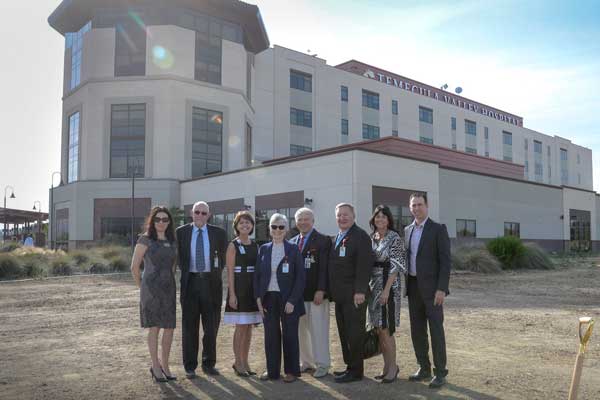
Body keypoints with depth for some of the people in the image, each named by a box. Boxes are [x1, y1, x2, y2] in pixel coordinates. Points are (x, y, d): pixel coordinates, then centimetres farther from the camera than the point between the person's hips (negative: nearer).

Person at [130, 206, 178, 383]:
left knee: (169, 328, 5)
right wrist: (142, 288, 5)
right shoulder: (145, 240, -5)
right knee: (154, 328, 1)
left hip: (169, 289, 5)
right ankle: (156, 367, 15)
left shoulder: (171, 241, 11)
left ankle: (165, 365, 20)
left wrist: (170, 283, 14)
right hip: (151, 288, -5)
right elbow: (134, 267, -3)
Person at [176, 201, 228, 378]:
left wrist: (217, 272, 7)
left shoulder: (218, 233, 3)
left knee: (211, 326, 7)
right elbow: (179, 255, 13)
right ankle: (190, 367, 14)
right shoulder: (181, 232, 4)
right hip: (190, 282, 0)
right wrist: (185, 271, 7)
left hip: (211, 282, 1)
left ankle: (209, 363, 22)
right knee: (189, 325, 4)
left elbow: (223, 255, 14)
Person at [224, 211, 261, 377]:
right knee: (241, 327, -3)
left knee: (249, 326, 9)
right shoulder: (233, 245, -4)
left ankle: (245, 362, 19)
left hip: (253, 288, 5)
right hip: (239, 287, -5)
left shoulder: (255, 245, 12)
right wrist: (232, 294, -14)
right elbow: (230, 271, -8)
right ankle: (238, 363, 9)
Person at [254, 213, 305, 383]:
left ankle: (291, 371, 18)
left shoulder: (293, 250, -2)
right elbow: (257, 275, 9)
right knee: (270, 336, 8)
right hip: (268, 299, 3)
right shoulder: (263, 249, 7)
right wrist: (258, 297, 0)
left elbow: (300, 277, -5)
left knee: (290, 335, 6)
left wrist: (292, 301, -12)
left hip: (288, 300, -3)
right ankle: (272, 370, 21)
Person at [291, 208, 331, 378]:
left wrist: (321, 290, -16)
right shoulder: (292, 242, 13)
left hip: (316, 293, -5)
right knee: (301, 329, 10)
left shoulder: (323, 241, -4)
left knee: (318, 329, 0)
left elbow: (324, 268, -10)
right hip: (297, 293, 5)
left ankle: (322, 364, 12)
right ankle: (306, 361, 22)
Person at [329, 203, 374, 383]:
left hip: (354, 295, -9)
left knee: (354, 333, 0)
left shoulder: (360, 236, -10)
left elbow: (364, 265, -18)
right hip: (340, 295, 9)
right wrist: (333, 291, 12)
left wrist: (360, 291, -22)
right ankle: (350, 366, 27)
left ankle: (356, 370, 10)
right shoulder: (337, 238, 16)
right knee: (344, 333, 15)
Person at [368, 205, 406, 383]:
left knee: (386, 329, -4)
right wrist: (367, 286, 7)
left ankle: (393, 367, 11)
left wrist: (386, 290, -17)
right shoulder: (371, 238, 10)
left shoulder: (395, 238, -8)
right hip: (373, 286, 6)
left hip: (388, 286, -6)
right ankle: (386, 366, 21)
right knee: (378, 329, 10)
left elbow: (395, 266, -12)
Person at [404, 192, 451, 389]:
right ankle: (424, 369, 22)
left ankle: (440, 373, 8)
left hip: (431, 287, -6)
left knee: (436, 330, -2)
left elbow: (445, 261, -11)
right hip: (413, 286, 6)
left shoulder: (438, 229, -6)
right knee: (417, 330, 10)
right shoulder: (407, 231, 11)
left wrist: (441, 288, -18)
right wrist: (406, 286, 10)